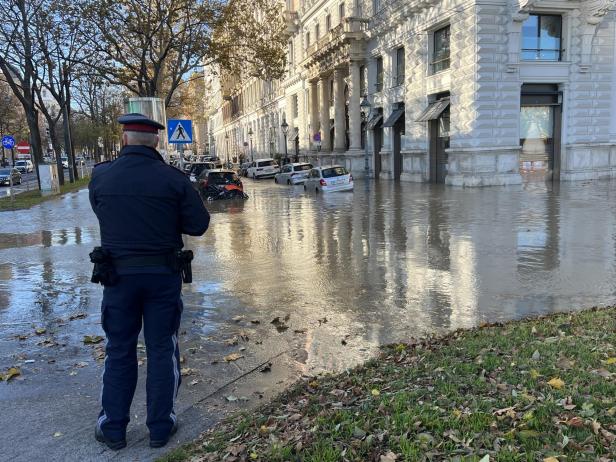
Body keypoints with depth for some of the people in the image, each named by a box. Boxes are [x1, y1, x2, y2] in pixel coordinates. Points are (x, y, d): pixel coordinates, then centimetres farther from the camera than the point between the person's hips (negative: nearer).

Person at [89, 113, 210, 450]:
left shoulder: (100, 176, -5)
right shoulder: (172, 178, -10)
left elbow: (105, 215, 11)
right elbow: (199, 224, -6)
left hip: (118, 275, 1)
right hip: (163, 275, -1)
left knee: (119, 351, 14)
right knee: (162, 349, 11)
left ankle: (112, 428, 25)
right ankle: (160, 427, 20)